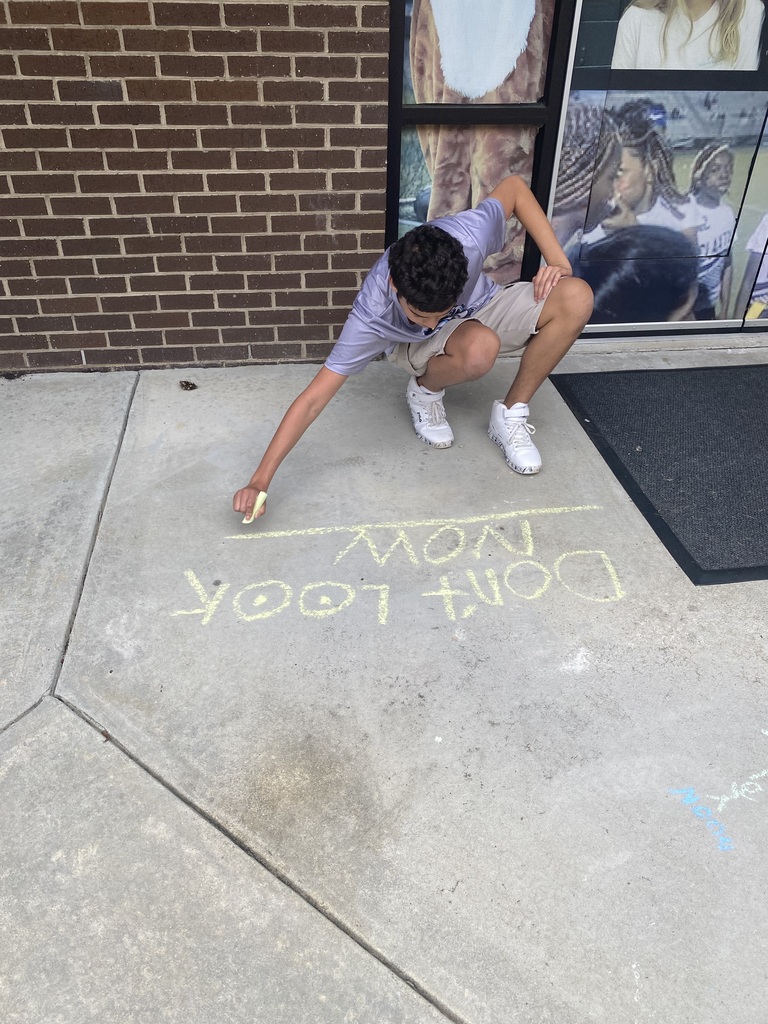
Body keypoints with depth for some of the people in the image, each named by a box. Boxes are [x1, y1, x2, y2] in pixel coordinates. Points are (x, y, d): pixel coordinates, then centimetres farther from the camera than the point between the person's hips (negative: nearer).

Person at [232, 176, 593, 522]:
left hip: (480, 307, 3)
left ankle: (510, 415, -8)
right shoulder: (371, 317, -38)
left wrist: (558, 261, -20)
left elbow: (514, 186, -13)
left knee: (576, 298, -23)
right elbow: (312, 400, -36)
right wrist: (259, 482, -40)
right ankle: (425, 391, -4)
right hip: (422, 347, -3)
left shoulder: (467, 236, -35)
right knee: (478, 350, -40)